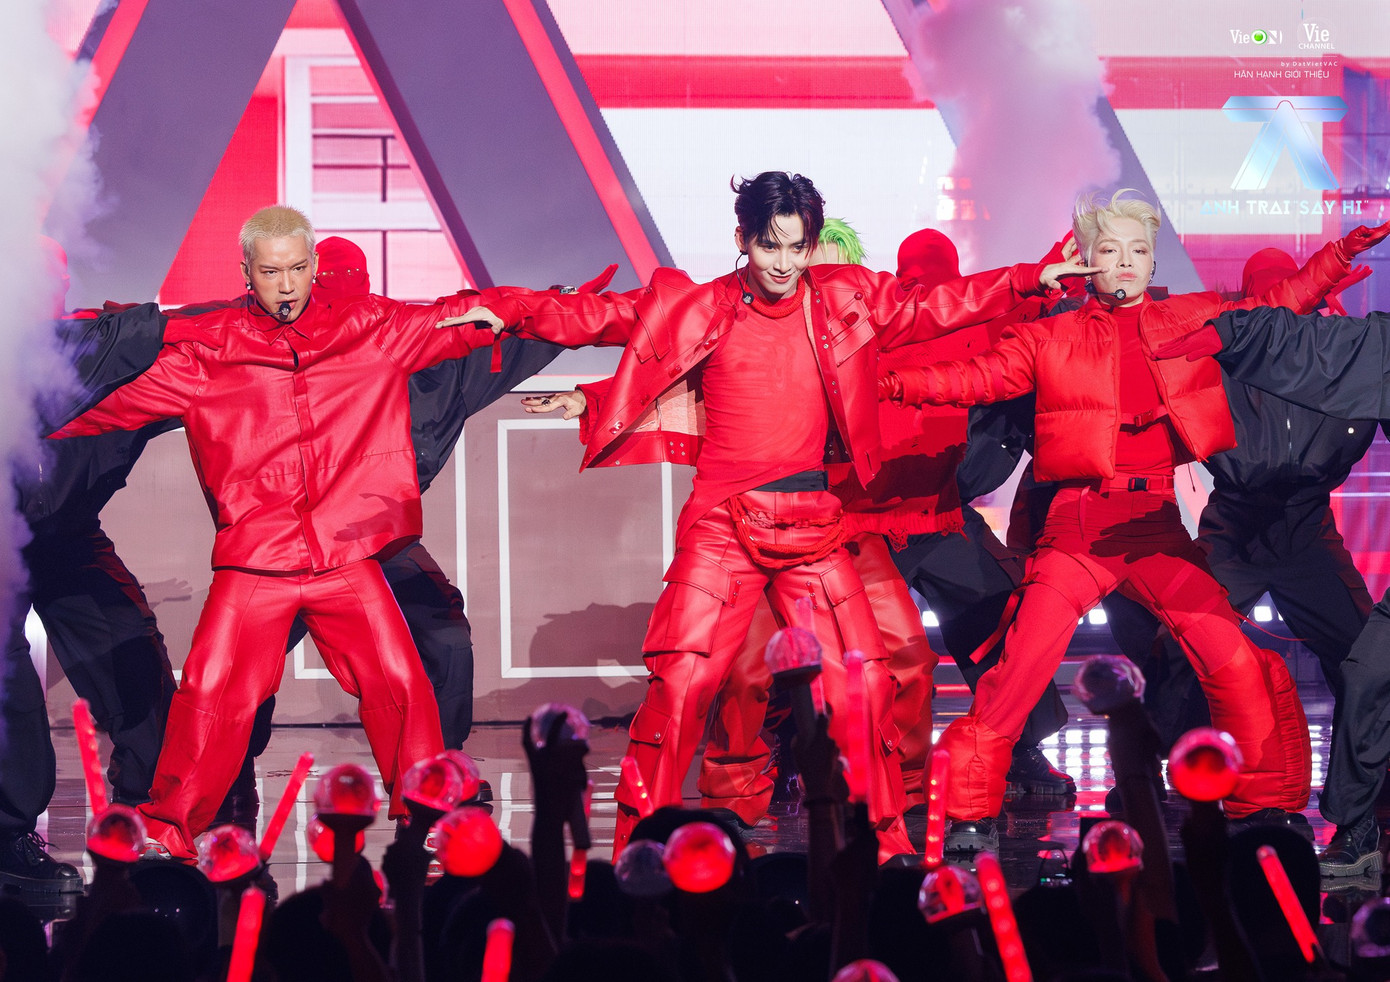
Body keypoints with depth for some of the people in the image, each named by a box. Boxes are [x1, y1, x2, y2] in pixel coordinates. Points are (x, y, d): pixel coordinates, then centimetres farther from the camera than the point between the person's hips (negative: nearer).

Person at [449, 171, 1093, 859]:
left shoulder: (845, 303, 8)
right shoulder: (697, 310, 2)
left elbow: (938, 307, 14)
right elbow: (592, 317, 4)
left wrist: (1032, 280, 9)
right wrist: (504, 310, -5)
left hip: (811, 524, 2)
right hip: (721, 523, -2)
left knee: (864, 684, -2)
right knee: (682, 680, -12)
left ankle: (884, 844, 13)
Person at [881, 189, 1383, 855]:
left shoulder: (1193, 319, 13)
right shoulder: (1051, 338, 7)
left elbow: (1277, 307, 18)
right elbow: (980, 378, 2)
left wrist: (1342, 254, 11)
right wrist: (895, 383, -9)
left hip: (1160, 521, 2)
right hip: (1080, 521, -2)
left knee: (1236, 661, -5)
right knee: (1023, 664, -10)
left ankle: (1268, 806, 10)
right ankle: (968, 812, 1)